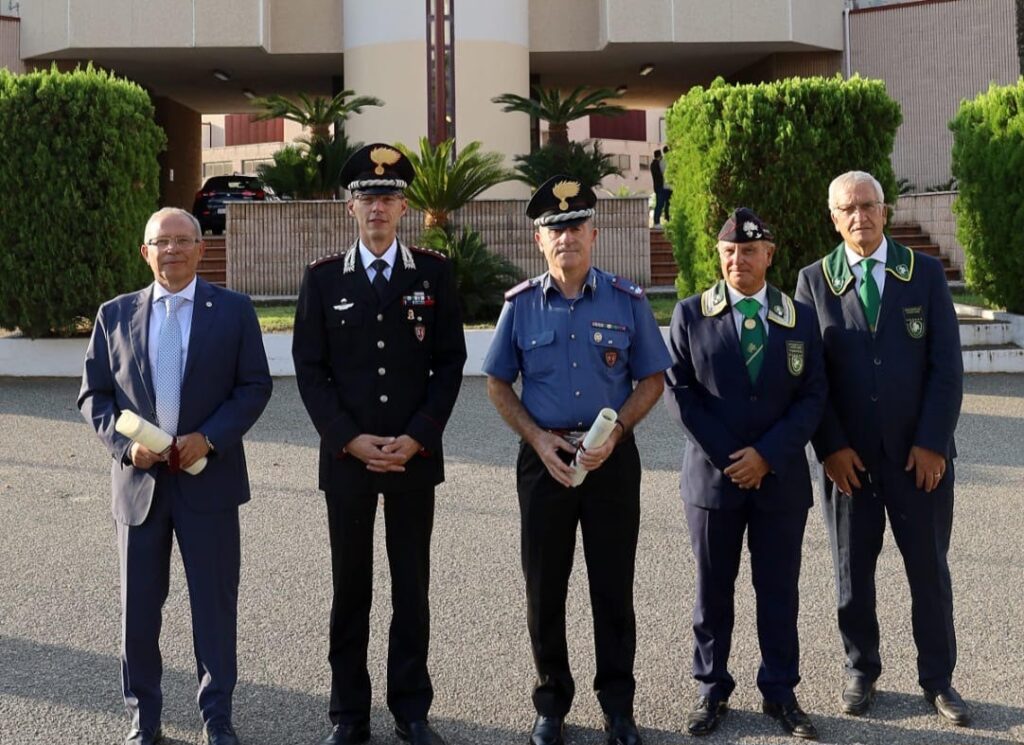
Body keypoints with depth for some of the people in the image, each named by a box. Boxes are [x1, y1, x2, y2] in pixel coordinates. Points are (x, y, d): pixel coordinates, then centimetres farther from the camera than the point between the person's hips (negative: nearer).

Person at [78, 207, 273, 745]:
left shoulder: (233, 310, 2)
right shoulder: (115, 315, 6)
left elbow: (255, 386, -1)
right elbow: (93, 394, 7)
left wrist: (209, 437, -14)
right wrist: (125, 444, -11)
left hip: (208, 478, -1)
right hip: (138, 480, 2)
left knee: (215, 603, 6)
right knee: (138, 606, 9)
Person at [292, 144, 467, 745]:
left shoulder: (435, 272, 3)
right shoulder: (323, 278, 3)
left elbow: (450, 363, 1)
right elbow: (310, 369, 1)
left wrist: (417, 437, -10)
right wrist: (350, 439, -10)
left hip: (416, 455, 0)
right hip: (346, 457, 0)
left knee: (412, 587, 8)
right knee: (351, 589, 7)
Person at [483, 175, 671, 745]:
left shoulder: (627, 302, -3)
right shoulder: (521, 305, 0)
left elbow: (652, 381, 2)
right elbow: (498, 385, 6)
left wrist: (616, 432, -13)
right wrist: (538, 438, -8)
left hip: (612, 457, -1)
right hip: (544, 458, 1)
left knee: (613, 585, 7)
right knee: (545, 587, 9)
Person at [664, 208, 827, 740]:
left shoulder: (801, 318, 5)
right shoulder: (690, 315, 2)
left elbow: (813, 396, 0)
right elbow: (678, 391, -3)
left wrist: (767, 454, -12)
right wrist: (727, 457, -10)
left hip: (782, 477, 1)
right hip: (712, 475, 0)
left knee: (779, 591, 7)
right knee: (713, 591, 8)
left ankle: (780, 692, 19)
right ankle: (711, 690, 21)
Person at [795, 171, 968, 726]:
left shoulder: (925, 273, 1)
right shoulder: (814, 280, 1)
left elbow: (947, 364, -2)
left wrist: (932, 442, -9)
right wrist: (831, 446, -8)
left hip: (919, 451, 0)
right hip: (848, 454, 0)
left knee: (929, 570, 9)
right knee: (852, 571, 10)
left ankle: (937, 678, 23)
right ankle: (860, 671, 26)